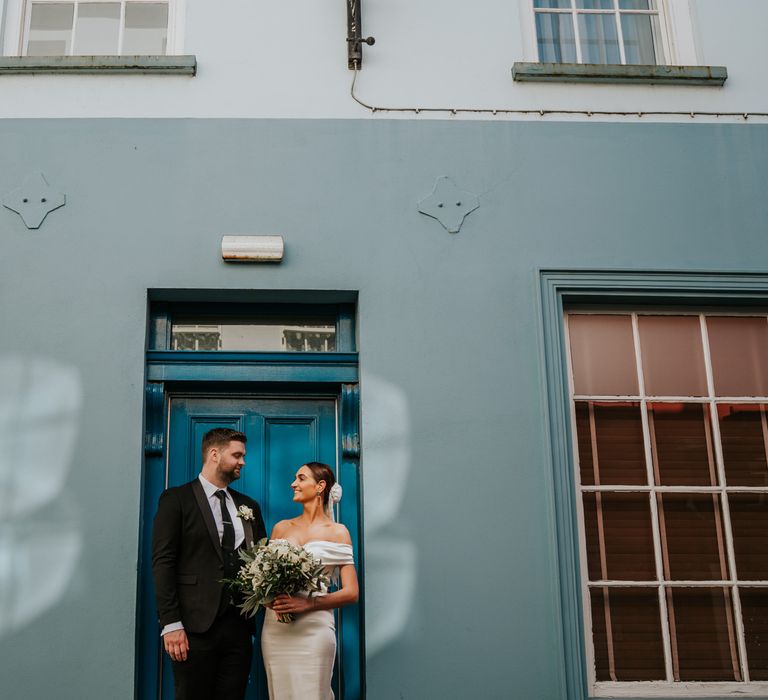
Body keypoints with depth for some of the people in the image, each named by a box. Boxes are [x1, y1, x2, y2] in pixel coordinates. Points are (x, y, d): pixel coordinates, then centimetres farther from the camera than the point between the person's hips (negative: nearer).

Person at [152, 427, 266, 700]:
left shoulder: (249, 506, 16)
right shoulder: (176, 499, 0)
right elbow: (163, 563, -6)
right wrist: (170, 623, -14)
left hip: (239, 626, 5)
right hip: (195, 626, -5)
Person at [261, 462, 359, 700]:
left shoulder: (338, 532, 4)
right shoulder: (281, 528, 14)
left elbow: (351, 593, -1)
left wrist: (308, 604, -15)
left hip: (313, 628, -3)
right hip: (275, 629, 3)